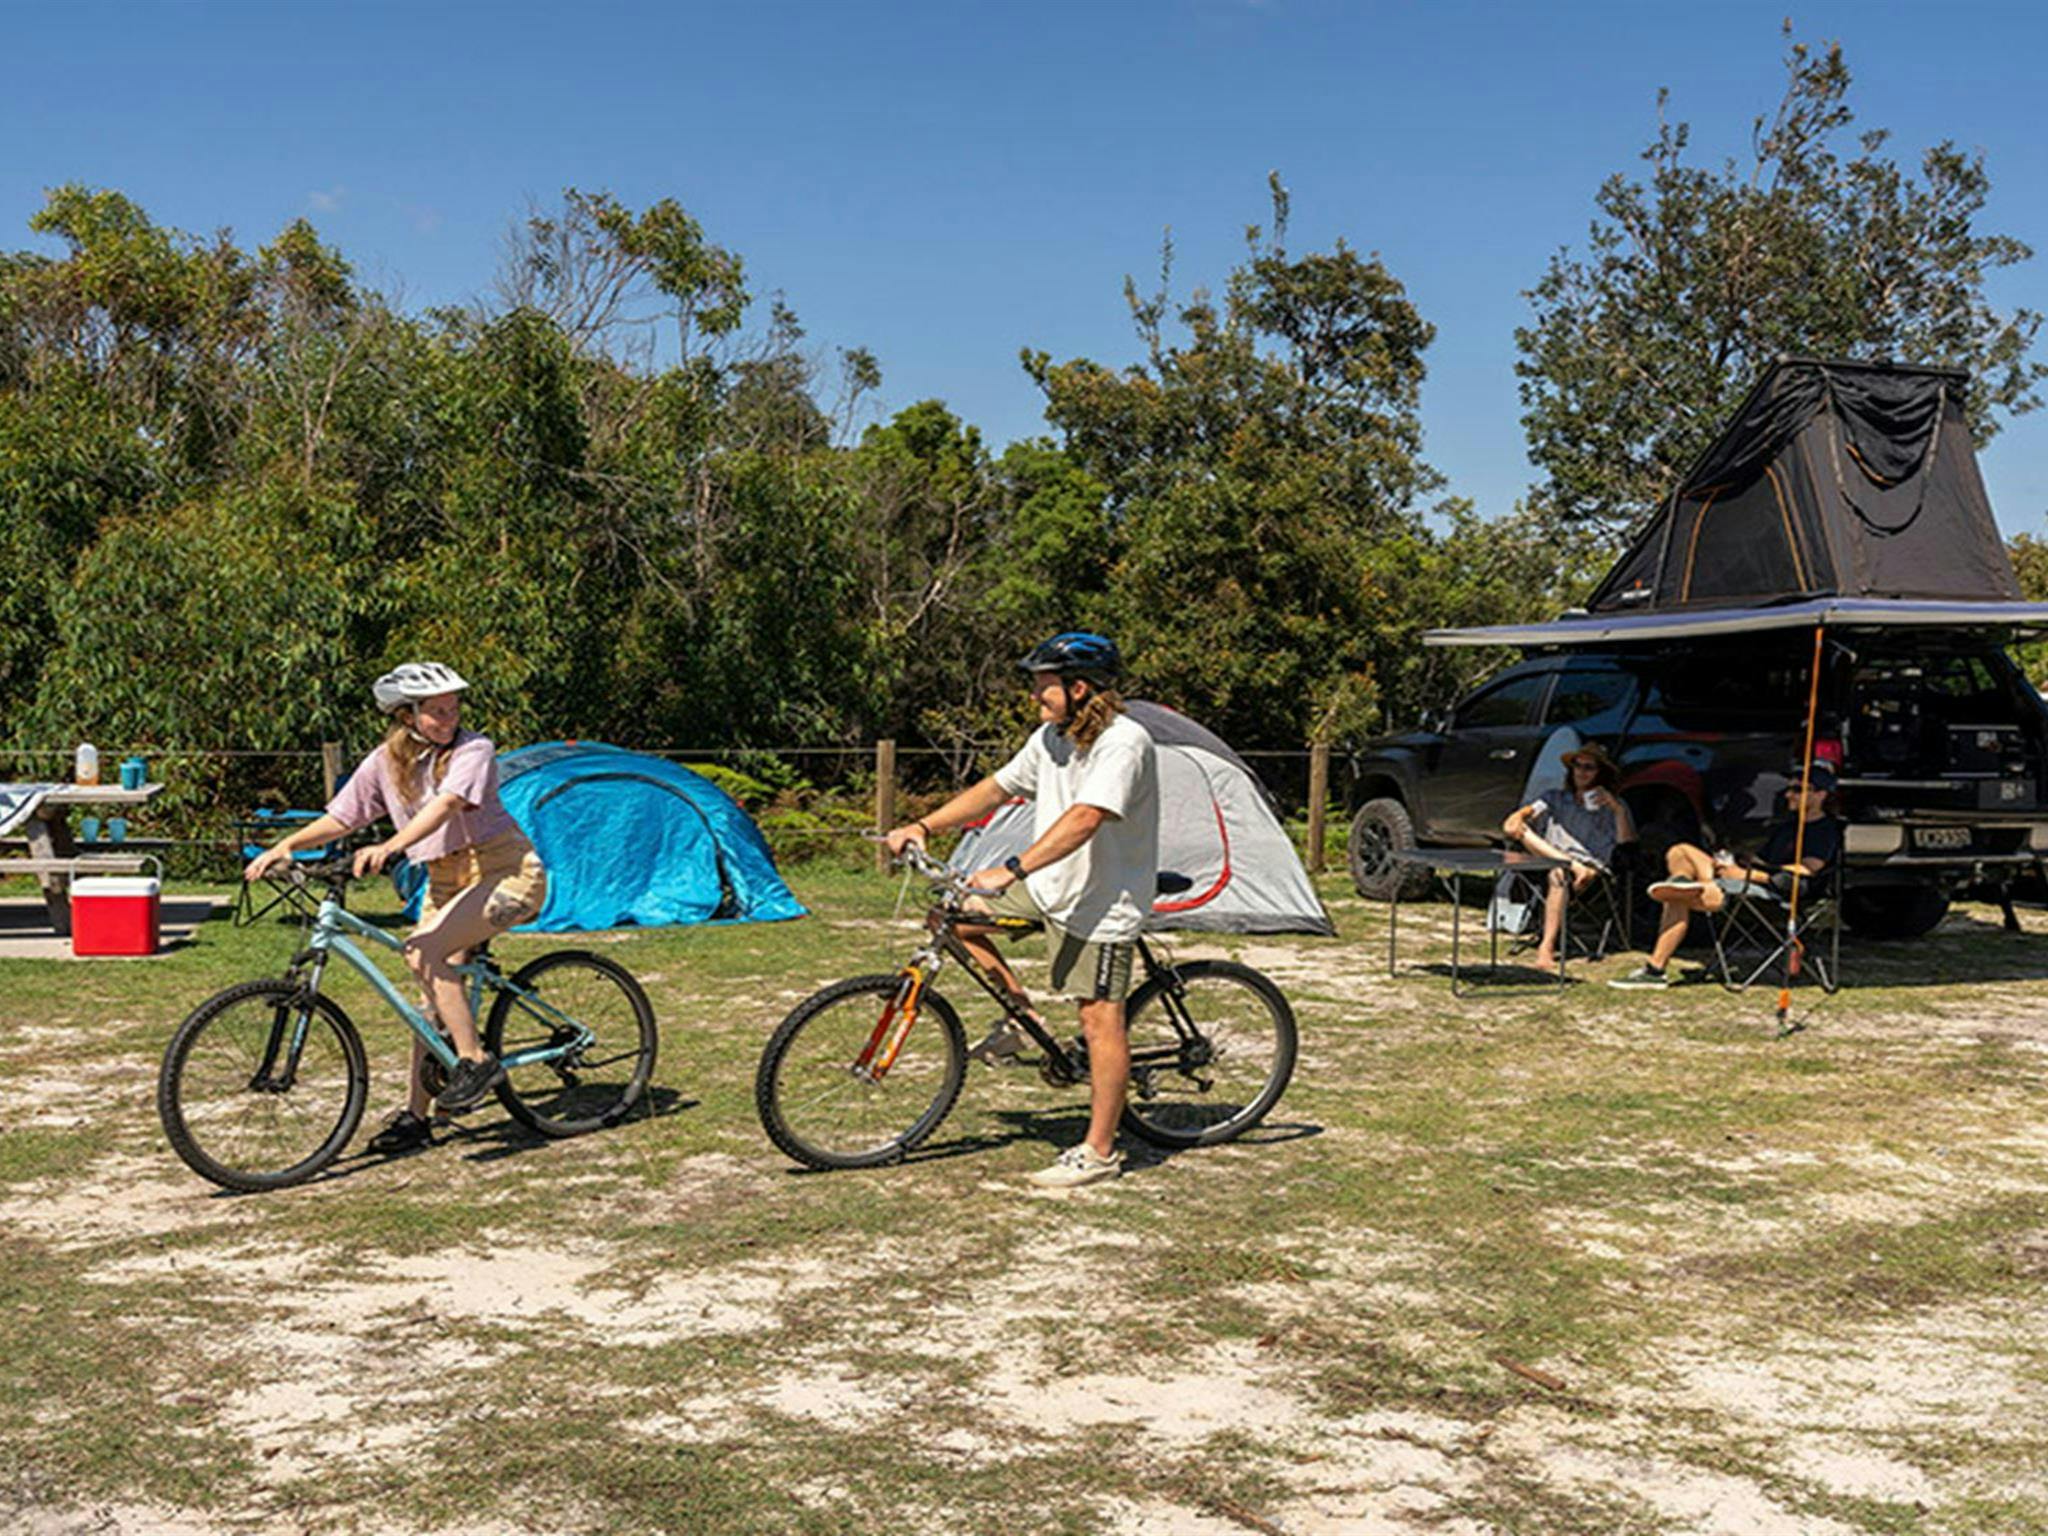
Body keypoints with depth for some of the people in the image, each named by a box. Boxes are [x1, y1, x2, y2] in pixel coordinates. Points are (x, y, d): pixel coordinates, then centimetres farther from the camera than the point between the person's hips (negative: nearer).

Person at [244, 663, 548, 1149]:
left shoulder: (474, 750, -14)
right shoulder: (386, 762, 2)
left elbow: (445, 805, -31)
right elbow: (340, 818, 5)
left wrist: (389, 848, -45)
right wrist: (286, 845, -13)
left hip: (507, 871, -6)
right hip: (445, 880, 6)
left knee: (423, 952, -25)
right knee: (434, 995, 3)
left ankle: (475, 1061, -16)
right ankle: (416, 1115, 10)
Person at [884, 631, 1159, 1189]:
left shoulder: (1124, 743, -22)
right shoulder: (1051, 738, 6)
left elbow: (1084, 819, -34)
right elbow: (996, 789, 14)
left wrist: (1011, 870, -41)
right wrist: (924, 825, 5)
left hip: (1100, 902, -8)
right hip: (1048, 886, 8)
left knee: (1100, 1020, -4)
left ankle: (1100, 1151, 5)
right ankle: (1017, 1010, 17)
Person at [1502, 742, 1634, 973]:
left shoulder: (1612, 807, 14)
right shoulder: (1556, 799, 23)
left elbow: (1628, 847, -2)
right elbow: (1524, 813, 7)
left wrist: (1617, 809, -14)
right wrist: (1515, 820, -17)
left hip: (1592, 870, -4)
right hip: (1546, 864, 4)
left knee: (1559, 875, -40)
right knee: (1517, 827, -18)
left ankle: (1547, 947, -46)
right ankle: (1573, 865, -31)